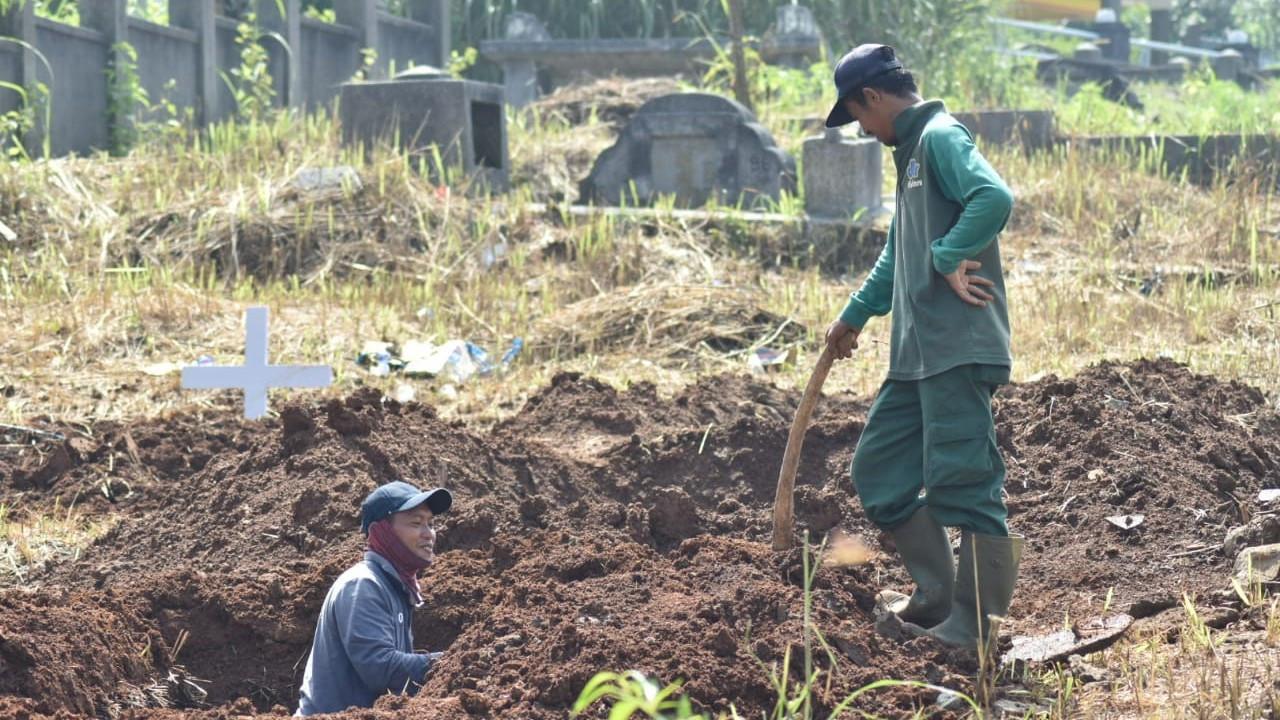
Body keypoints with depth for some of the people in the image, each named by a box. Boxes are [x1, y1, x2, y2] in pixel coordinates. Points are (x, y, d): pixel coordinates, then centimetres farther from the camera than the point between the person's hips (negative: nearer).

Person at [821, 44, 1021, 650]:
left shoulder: (940, 138, -9)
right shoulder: (911, 151, 22)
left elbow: (994, 198, -29)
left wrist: (949, 258, -20)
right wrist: (855, 316, 43)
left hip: (958, 349, -11)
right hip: (917, 352, 11)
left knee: (962, 481, -9)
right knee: (878, 471, 13)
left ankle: (973, 624, -4)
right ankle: (937, 597, 20)